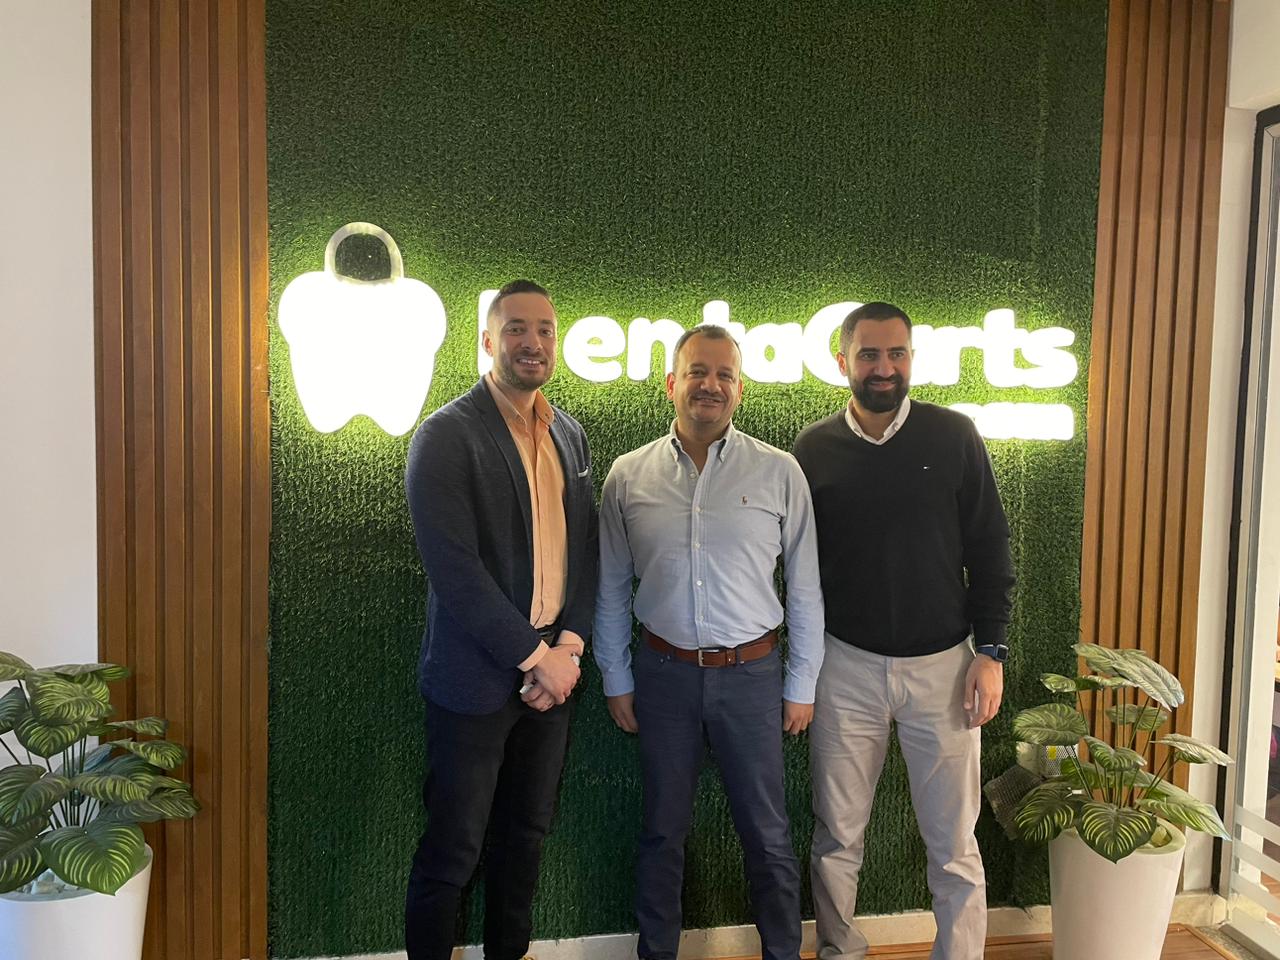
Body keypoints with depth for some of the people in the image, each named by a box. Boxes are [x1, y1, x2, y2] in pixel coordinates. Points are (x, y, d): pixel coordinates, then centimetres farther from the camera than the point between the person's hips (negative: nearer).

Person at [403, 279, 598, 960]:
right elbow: (454, 571, -18)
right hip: (476, 680, -6)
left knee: (526, 835, 19)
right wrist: (535, 658, -15)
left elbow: (586, 549, 8)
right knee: (452, 852, 8)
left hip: (551, 672, 6)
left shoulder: (570, 435, 9)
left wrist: (568, 647, -4)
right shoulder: (446, 436, -12)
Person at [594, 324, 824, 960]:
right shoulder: (628, 476, -1)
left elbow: (804, 588, 1)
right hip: (663, 671, 1)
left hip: (751, 671, -1)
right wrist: (616, 681, 6)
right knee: (662, 830, 16)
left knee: (766, 832, 12)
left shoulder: (779, 472, -4)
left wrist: (801, 685, 2)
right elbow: (611, 589, 6)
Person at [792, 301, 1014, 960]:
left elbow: (989, 551, 2)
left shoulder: (954, 437, -2)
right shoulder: (813, 449, 0)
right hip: (845, 666, 1)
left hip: (942, 664, 0)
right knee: (837, 838, 12)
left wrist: (989, 651, -4)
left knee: (953, 845, 8)